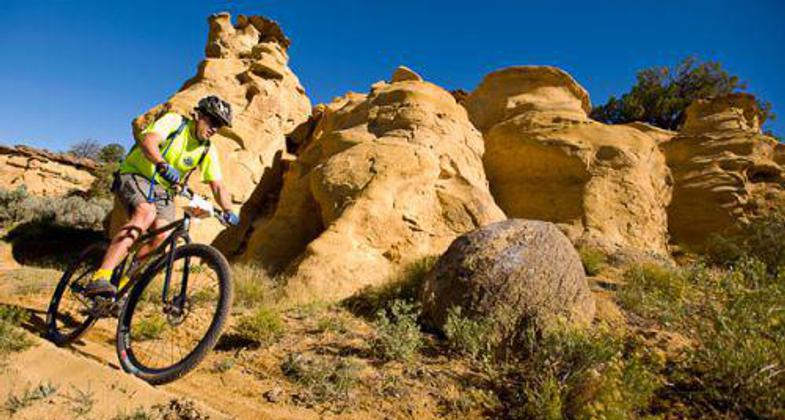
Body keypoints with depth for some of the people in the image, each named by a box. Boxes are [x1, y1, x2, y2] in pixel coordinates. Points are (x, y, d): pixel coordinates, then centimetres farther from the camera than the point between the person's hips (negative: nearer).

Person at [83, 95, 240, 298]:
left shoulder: (208, 152, 2)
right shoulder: (174, 121, -11)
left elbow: (217, 185, -3)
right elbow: (147, 141, -29)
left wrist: (228, 211, -21)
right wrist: (163, 165, -49)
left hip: (163, 190, 5)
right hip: (135, 176, -5)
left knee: (161, 234, -21)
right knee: (146, 213, -34)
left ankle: (122, 282, -5)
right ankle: (100, 279, -41)